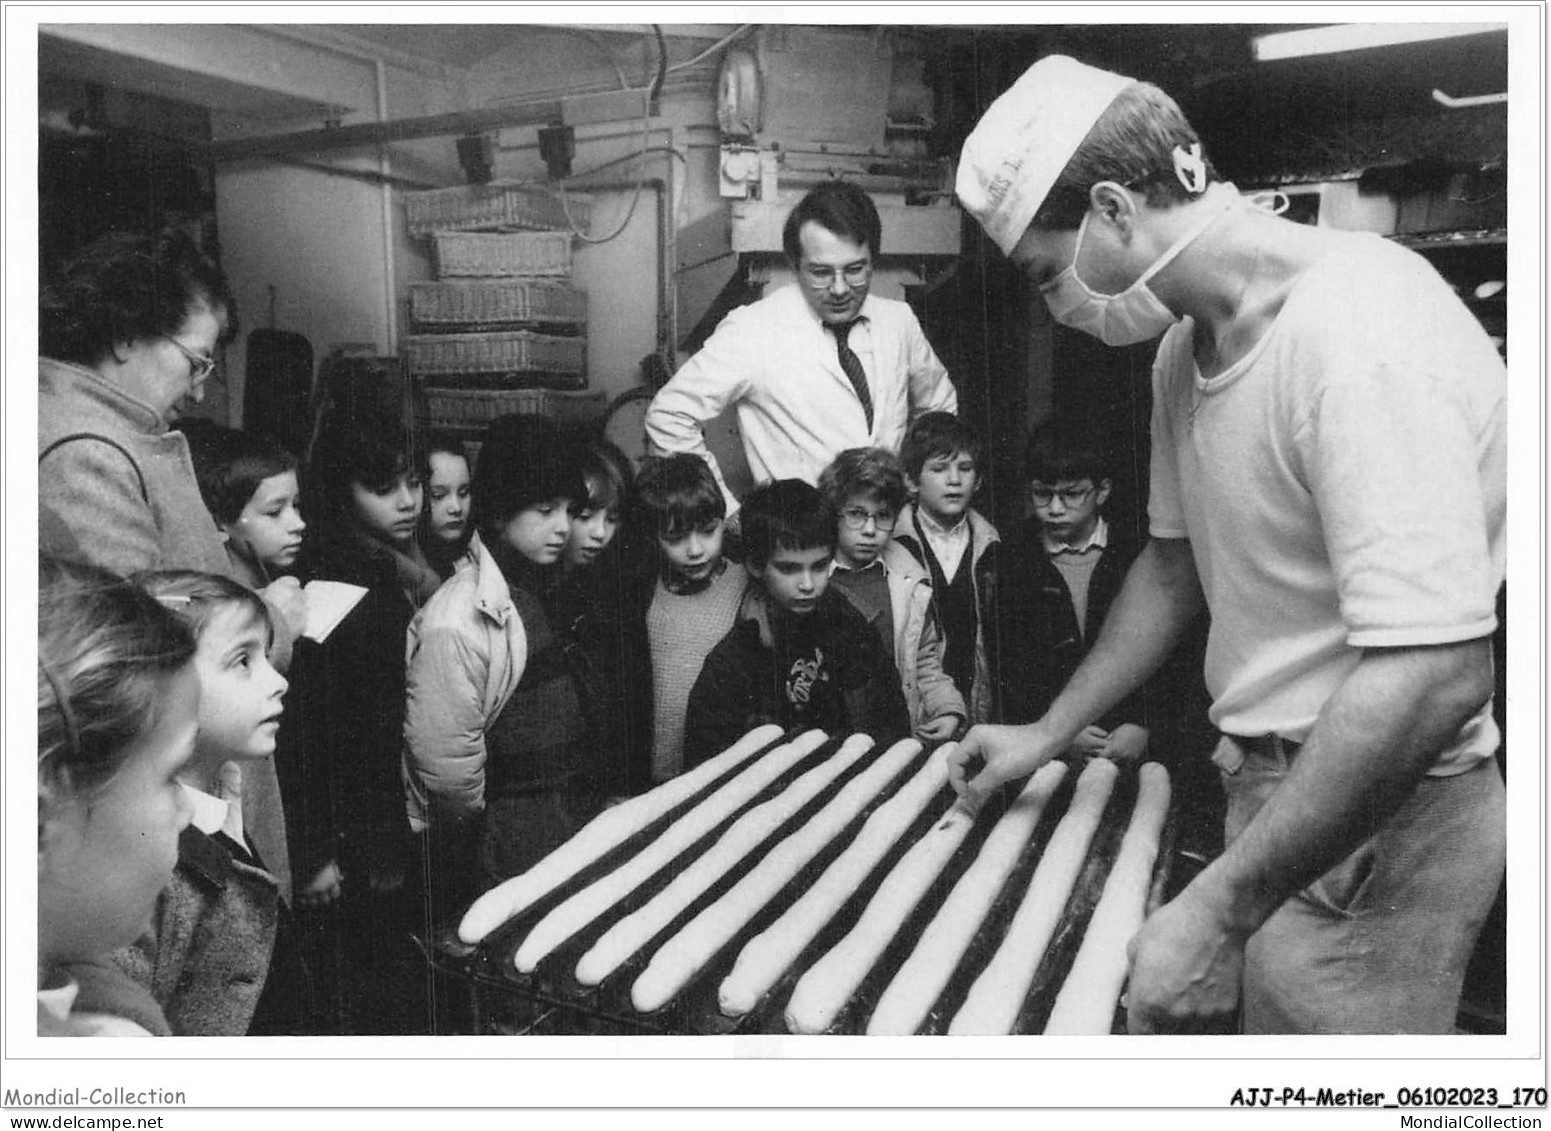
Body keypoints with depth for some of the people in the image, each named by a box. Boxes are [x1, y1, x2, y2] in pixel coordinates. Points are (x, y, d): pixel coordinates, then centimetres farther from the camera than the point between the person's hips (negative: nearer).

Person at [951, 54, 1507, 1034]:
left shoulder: (1362, 330, -26)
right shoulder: (1187, 346, 4)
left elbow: (1431, 678, -31)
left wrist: (1219, 910, -27)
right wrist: (1048, 734, 17)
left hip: (1371, 816, -8)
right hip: (1275, 784, 8)